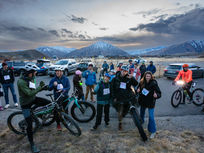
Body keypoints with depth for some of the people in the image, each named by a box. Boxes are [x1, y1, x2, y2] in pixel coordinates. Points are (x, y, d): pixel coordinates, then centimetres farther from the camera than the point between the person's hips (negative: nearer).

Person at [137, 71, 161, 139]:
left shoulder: (154, 83, -19)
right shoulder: (141, 82, -7)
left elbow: (159, 93, -18)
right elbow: (139, 89, 10)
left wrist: (156, 95, -40)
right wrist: (138, 90, -12)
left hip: (150, 102, -5)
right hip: (143, 101, 5)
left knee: (151, 117, -3)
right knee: (141, 114, 25)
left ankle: (152, 131, 16)